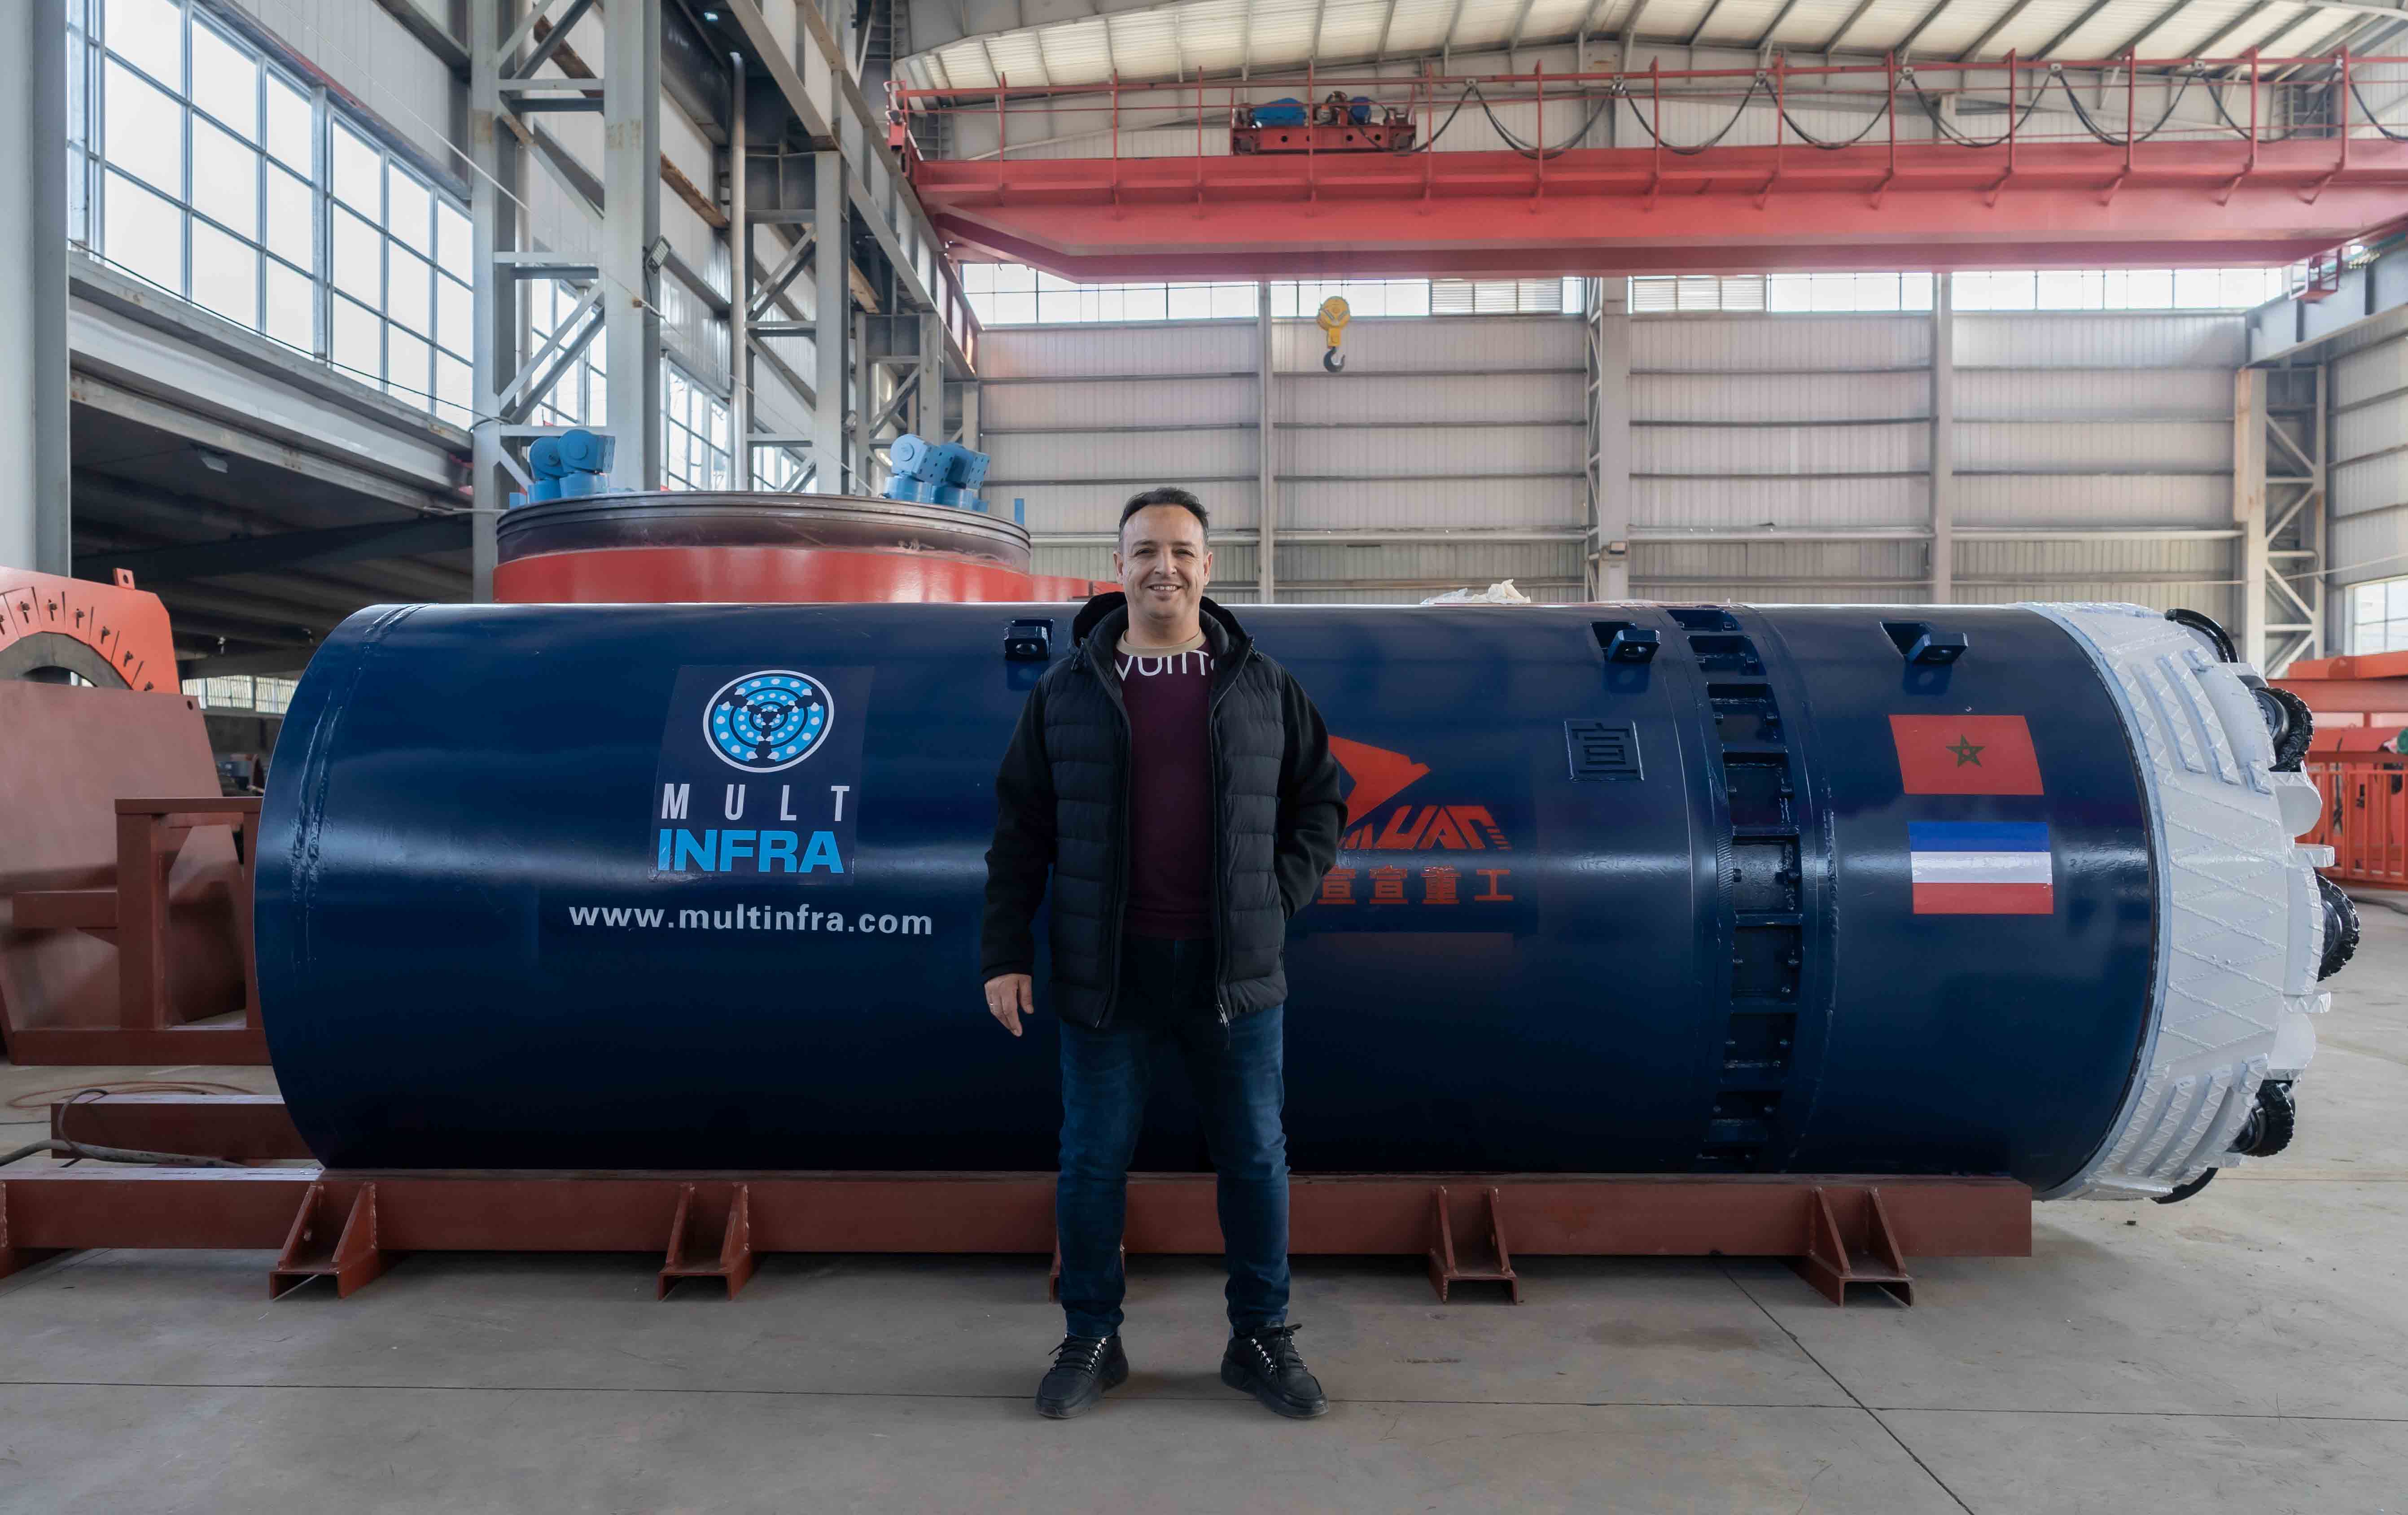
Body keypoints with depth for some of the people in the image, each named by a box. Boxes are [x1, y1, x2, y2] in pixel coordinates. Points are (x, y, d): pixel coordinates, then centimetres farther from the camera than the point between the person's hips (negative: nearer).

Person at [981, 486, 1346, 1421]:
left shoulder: (1263, 688, 5)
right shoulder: (1067, 692, 3)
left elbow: (1320, 800, 13)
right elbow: (1020, 831, 4)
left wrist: (1282, 897, 2)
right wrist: (1005, 954, 0)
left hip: (1233, 969, 1)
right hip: (1106, 969, 0)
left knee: (1255, 1156, 8)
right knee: (1092, 1160, 7)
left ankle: (1261, 1340, 25)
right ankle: (1091, 1341, 24)